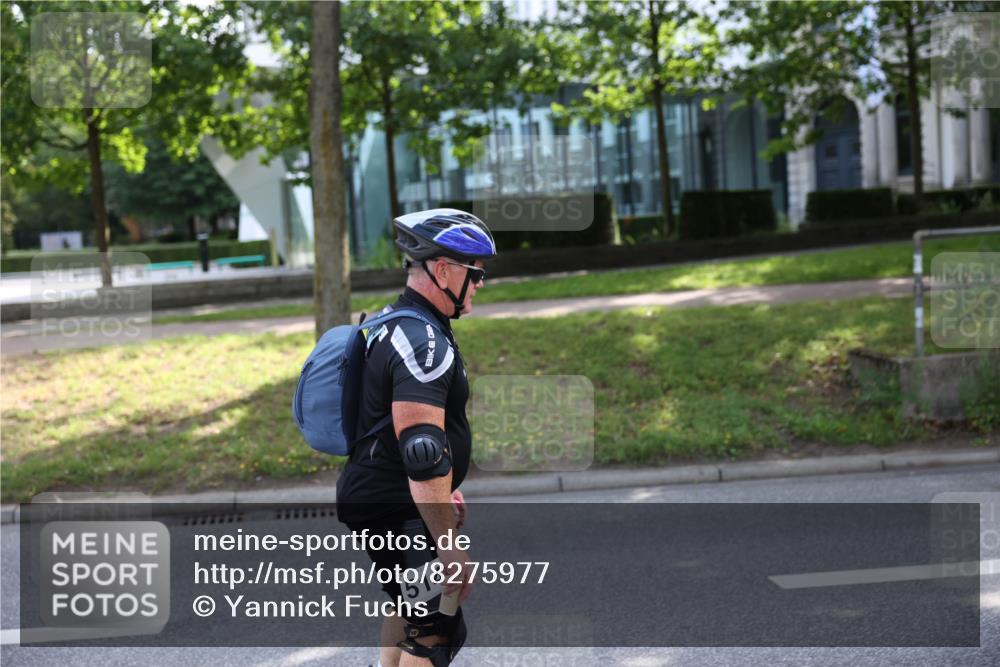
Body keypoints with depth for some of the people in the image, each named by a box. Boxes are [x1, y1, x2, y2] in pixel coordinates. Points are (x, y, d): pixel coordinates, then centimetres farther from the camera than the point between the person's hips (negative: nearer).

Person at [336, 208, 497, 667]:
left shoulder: (395, 326, 12)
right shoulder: (424, 343, -22)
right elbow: (423, 453, -29)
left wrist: (444, 493, 28)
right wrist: (448, 544, -27)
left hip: (375, 496, 11)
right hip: (396, 512, -11)